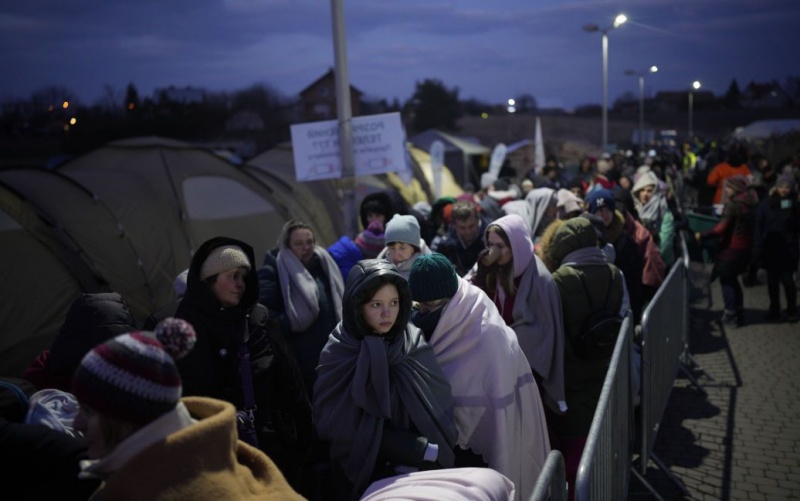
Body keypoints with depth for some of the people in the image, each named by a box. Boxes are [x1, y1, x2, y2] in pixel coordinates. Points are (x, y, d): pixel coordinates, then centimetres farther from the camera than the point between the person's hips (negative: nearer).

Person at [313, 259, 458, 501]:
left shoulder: (415, 347, -5)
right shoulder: (338, 355, -12)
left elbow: (440, 410, -3)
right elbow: (337, 426, -13)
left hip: (420, 474, 2)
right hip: (361, 476, -2)